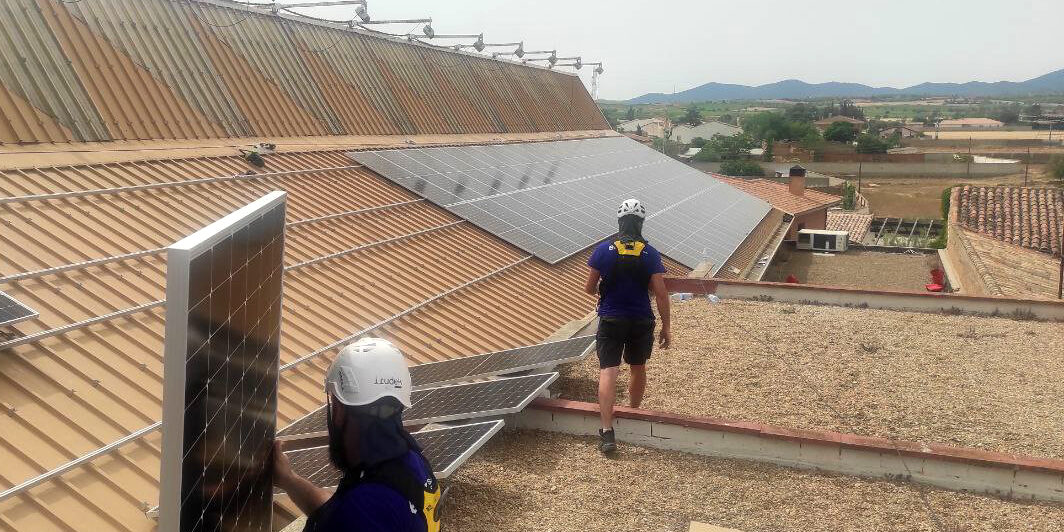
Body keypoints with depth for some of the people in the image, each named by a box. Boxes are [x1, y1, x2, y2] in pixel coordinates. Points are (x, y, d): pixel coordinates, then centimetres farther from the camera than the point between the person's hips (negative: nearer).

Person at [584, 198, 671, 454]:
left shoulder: (603, 250, -6)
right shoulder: (650, 254, -6)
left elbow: (589, 288, 1)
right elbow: (661, 294, -7)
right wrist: (666, 328, 1)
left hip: (611, 320, -1)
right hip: (642, 322, 1)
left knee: (608, 372, -5)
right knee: (638, 369, 21)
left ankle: (607, 432, -16)